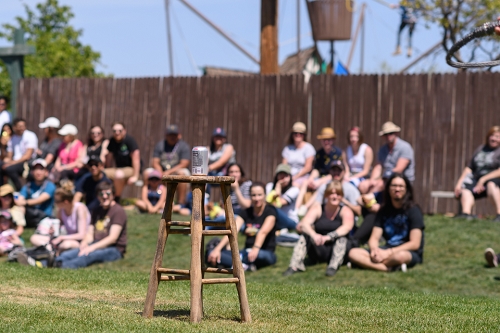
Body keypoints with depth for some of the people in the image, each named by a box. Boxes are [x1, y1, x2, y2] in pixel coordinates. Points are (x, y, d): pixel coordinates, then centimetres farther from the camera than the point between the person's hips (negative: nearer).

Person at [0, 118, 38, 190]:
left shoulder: (30, 136, -4)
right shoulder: (12, 138, 16)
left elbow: (27, 156, -12)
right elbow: (9, 156, 17)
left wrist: (13, 162, -20)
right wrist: (7, 160, -9)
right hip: (15, 163, 6)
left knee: (9, 169, -33)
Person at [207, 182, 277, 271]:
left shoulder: (270, 211, -7)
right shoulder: (246, 212, 7)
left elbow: (263, 232, -26)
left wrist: (256, 248, -46)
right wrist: (217, 249, -22)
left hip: (267, 253, -5)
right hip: (247, 251, 5)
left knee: (259, 255, -44)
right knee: (212, 254, -16)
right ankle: (246, 265, -33)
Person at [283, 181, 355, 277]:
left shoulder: (346, 211, -5)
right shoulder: (317, 209, 0)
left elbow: (347, 227, -27)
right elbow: (304, 224, -18)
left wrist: (329, 237, -43)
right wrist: (313, 235, -41)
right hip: (318, 250, 2)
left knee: (342, 238, -29)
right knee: (305, 234, -21)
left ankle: (334, 266, -39)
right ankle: (295, 265, -28)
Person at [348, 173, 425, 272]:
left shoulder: (413, 210, -4)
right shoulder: (384, 211, 12)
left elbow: (415, 244, -11)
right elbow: (374, 238, 6)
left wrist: (388, 252, -19)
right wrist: (374, 249, -19)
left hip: (410, 253, -6)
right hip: (386, 251, 6)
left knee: (400, 256, -44)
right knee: (353, 253, -19)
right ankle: (390, 268, -33)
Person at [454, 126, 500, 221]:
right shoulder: (481, 149, 20)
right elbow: (469, 168, 19)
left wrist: (483, 179, -19)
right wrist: (459, 182, 5)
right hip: (478, 180, 6)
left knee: (491, 184, -39)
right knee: (465, 188, -22)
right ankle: (466, 213, -45)